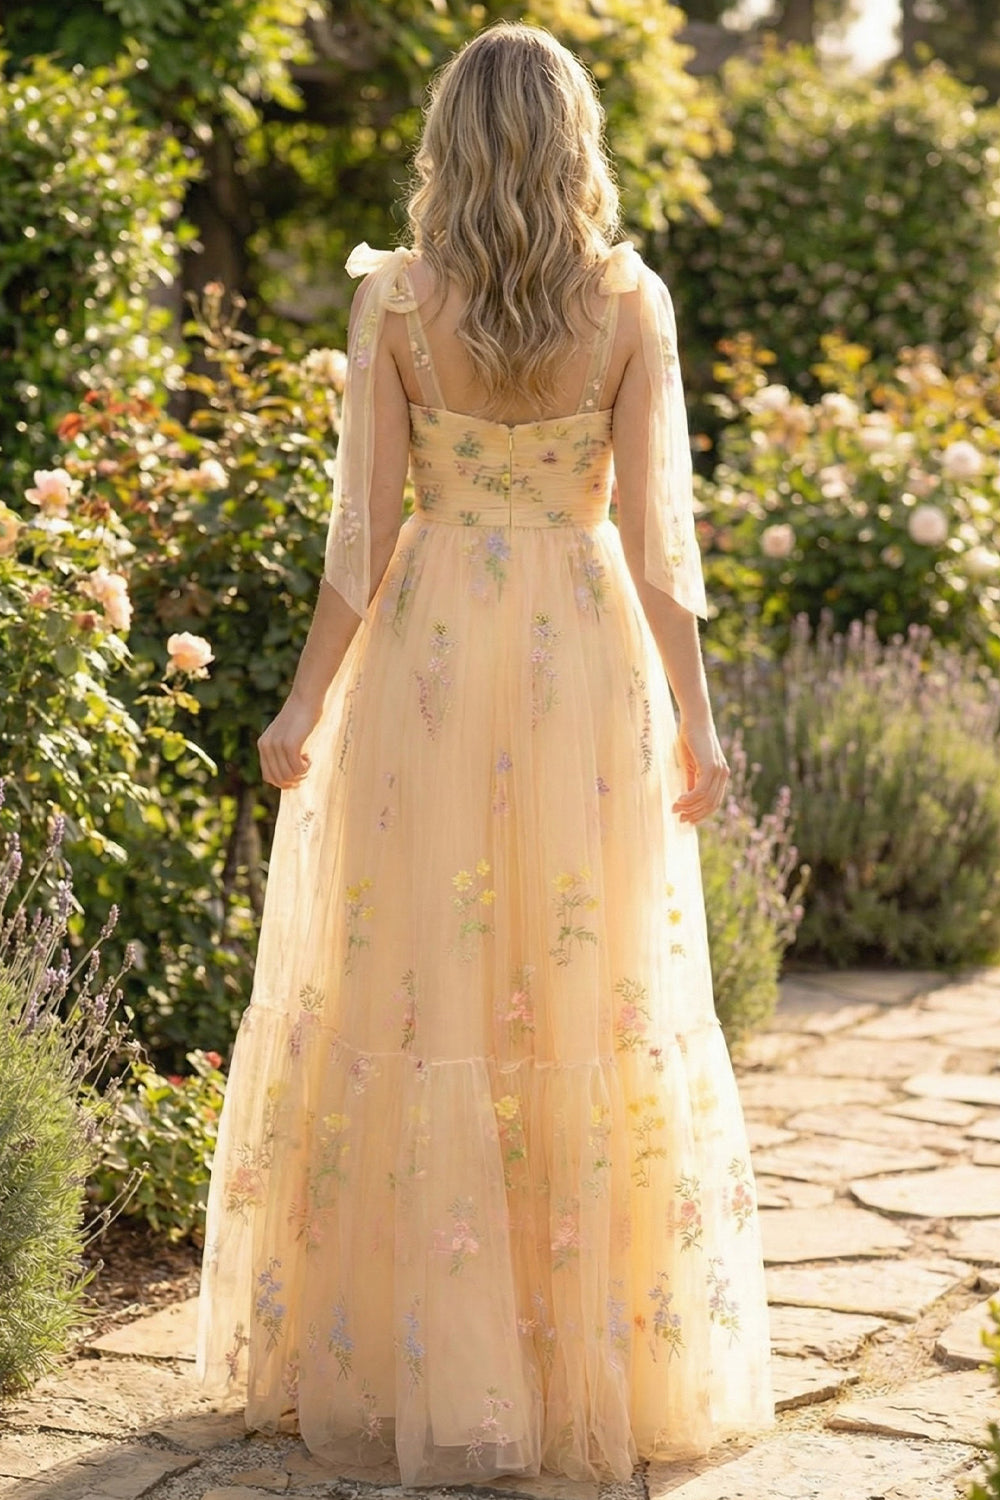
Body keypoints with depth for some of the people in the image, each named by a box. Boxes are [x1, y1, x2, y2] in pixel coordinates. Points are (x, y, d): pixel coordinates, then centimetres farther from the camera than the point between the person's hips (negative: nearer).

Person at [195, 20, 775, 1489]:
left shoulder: (395, 301, -4)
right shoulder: (632, 303, -3)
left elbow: (365, 527, -6)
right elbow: (656, 527, -6)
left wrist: (307, 707, 3)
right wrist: (693, 719, -1)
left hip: (427, 655, -1)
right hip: (588, 655, 1)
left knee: (408, 994, 7)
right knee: (594, 999, 9)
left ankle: (424, 1357, 13)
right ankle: (605, 1353, 16)